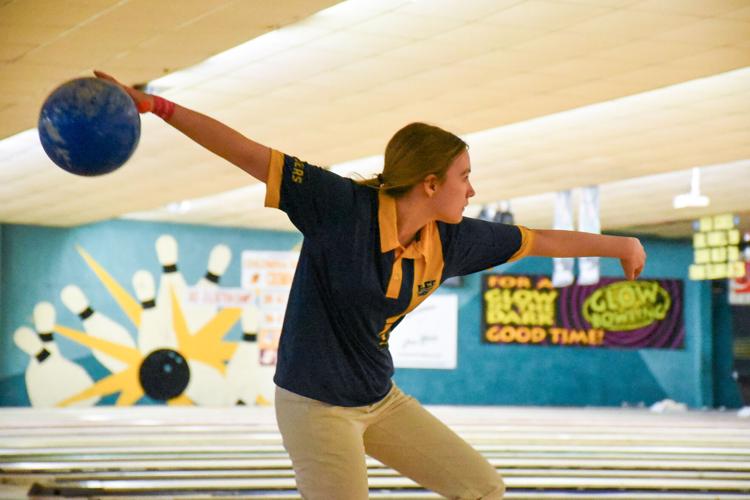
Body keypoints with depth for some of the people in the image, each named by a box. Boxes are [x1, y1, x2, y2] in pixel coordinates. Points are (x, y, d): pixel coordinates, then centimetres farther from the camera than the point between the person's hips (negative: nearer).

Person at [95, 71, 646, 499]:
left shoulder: (453, 240, -5)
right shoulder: (341, 206, -22)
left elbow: (536, 240, 10)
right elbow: (246, 152, -24)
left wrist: (617, 244, 22)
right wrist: (153, 105, -27)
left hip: (381, 400, 7)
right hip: (316, 406, -7)